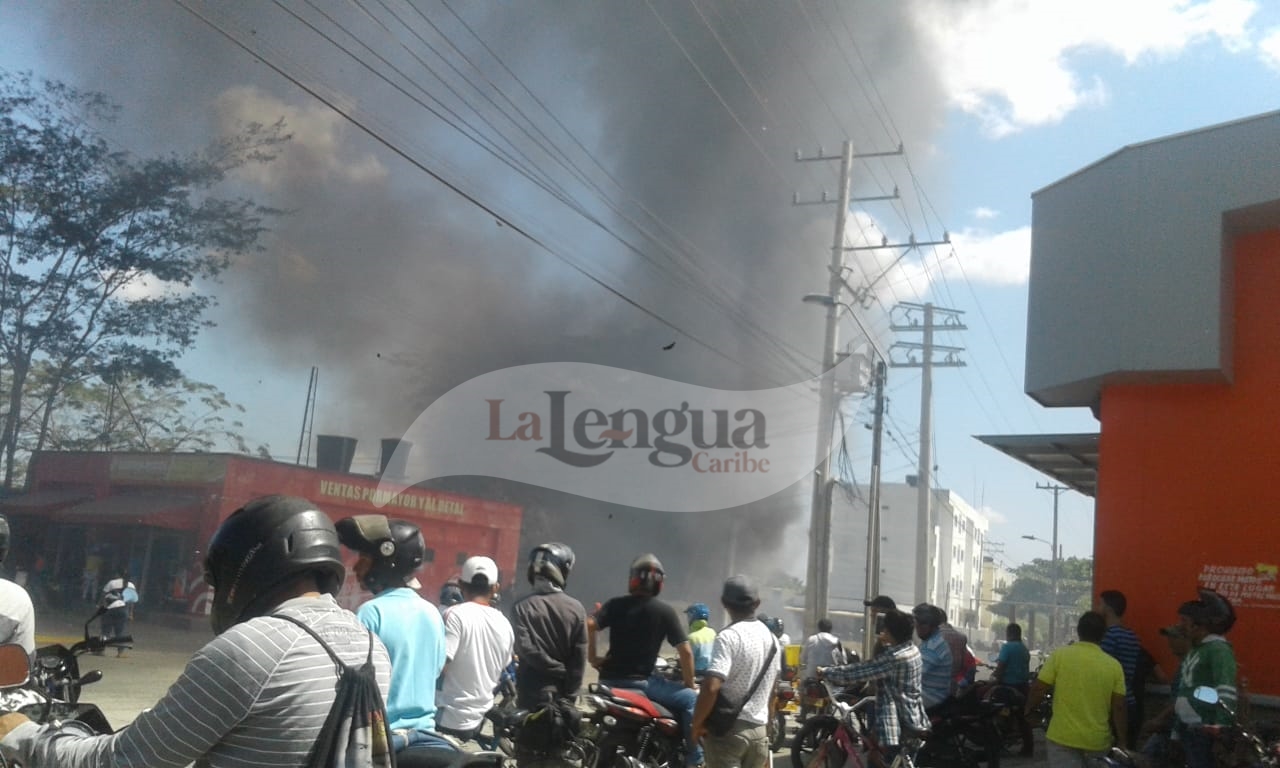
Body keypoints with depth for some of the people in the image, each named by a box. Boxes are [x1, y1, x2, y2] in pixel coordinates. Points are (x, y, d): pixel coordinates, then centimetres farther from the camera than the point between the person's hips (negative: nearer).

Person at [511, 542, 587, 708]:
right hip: (562, 694, 2)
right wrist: (570, 695, 3)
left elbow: (525, 648, -16)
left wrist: (558, 670, -5)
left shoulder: (522, 606, -8)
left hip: (531, 691, -2)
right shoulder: (576, 609, -3)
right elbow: (579, 659, -3)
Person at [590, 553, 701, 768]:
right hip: (641, 681, -5)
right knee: (691, 700, 0)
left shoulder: (616, 605, 5)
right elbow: (685, 651, -6)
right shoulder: (665, 611, -3)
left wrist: (592, 657, 0)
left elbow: (590, 625, -11)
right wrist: (690, 684, 5)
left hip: (610, 679, 5)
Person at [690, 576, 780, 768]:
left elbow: (711, 687, -24)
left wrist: (697, 724, -12)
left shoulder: (729, 637, -15)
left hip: (729, 729, -7)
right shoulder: (771, 638, 10)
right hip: (758, 730, 7)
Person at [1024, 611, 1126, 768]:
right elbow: (1119, 707, -3)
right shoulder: (1114, 665, -1)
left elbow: (1038, 689, -7)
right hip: (1097, 740, 3)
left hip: (1063, 737, -3)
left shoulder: (1060, 655, -6)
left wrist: (1028, 710, 11)